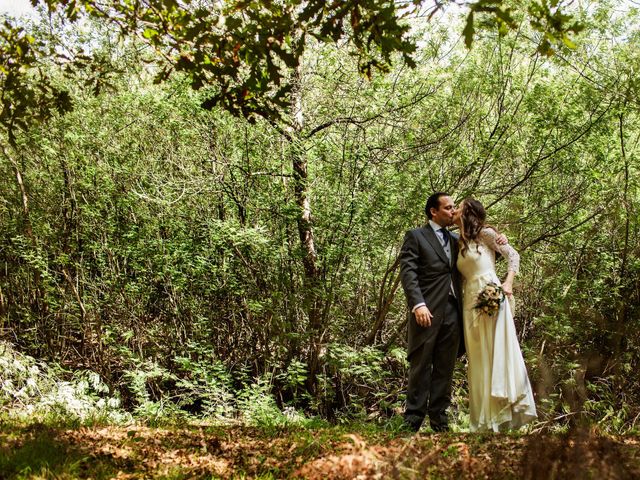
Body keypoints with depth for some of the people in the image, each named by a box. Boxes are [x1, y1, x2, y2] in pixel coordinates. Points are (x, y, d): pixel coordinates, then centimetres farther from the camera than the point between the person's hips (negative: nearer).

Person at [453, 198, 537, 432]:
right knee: (478, 360, 5)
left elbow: (513, 255, 1)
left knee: (498, 352, -7)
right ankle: (485, 420, 9)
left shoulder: (485, 233, 1)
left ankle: (506, 412, -1)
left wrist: (508, 283, -13)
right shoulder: (460, 244, 19)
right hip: (470, 303, 6)